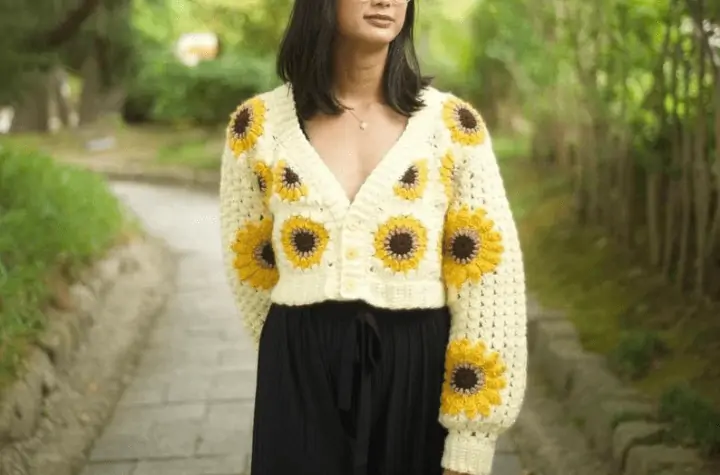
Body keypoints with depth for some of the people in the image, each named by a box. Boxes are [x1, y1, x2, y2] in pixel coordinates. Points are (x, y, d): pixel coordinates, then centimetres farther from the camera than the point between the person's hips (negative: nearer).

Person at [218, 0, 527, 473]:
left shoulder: (454, 124, -2)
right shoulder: (259, 125, -1)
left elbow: (489, 283, -5)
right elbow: (251, 266, 11)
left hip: (420, 376, 0)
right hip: (302, 381, 1)